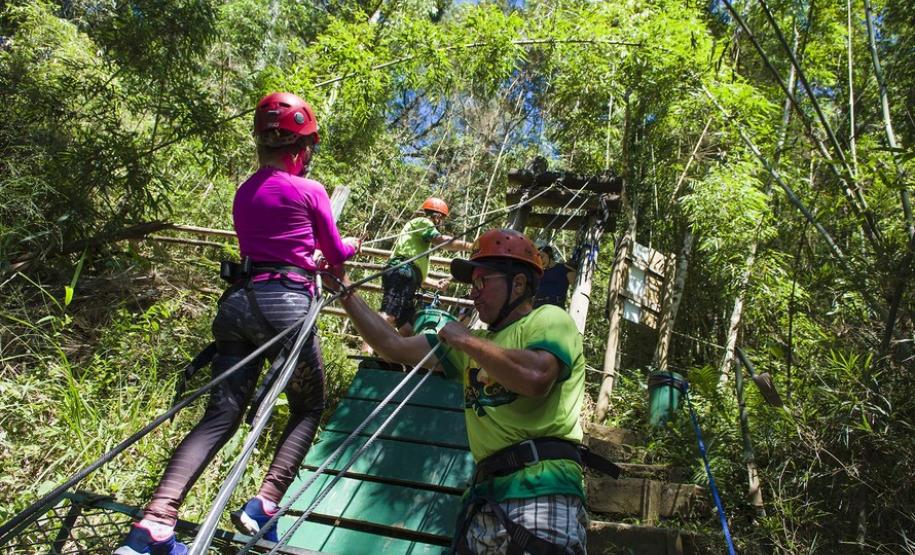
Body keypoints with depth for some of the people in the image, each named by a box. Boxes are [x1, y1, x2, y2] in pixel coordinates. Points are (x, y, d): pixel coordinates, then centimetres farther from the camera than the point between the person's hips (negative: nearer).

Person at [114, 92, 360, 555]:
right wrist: (352, 245, 34)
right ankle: (264, 505, -1)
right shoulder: (309, 190, 1)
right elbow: (335, 253, 12)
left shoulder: (243, 193, 18)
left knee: (221, 414, 3)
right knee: (308, 409, 14)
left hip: (238, 302, 6)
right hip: (285, 304, -5)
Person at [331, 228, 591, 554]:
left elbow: (534, 378, -21)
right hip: (485, 495, 7)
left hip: (541, 490, -7)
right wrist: (346, 294, 21)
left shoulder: (549, 319, 1)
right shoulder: (475, 343, 24)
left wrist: (467, 341, -7)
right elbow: (394, 347, 22)